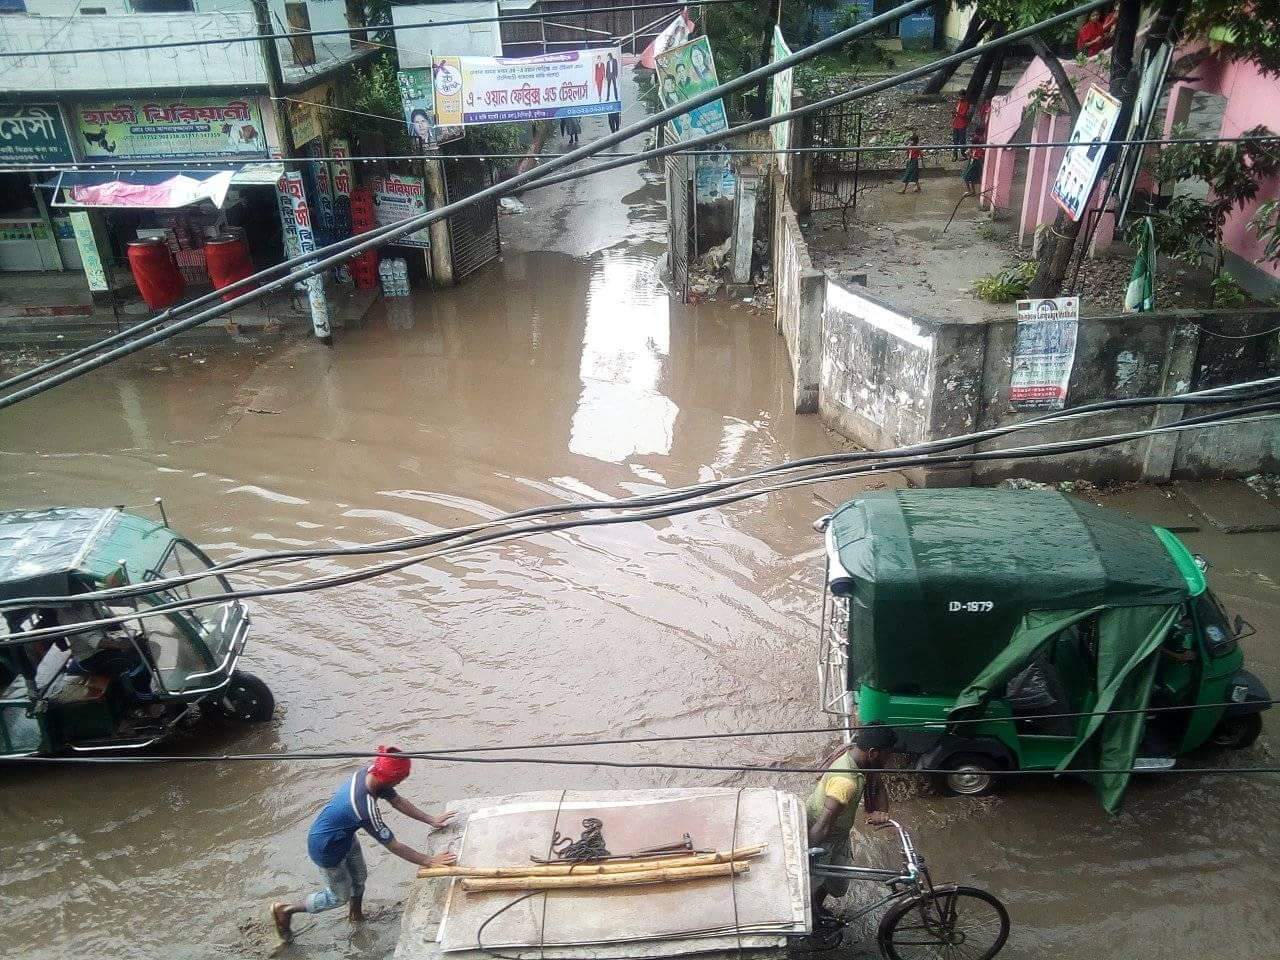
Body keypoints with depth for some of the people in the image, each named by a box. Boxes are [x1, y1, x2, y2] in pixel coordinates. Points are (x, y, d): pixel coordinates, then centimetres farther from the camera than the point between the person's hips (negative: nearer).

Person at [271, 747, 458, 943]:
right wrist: (429, 861, -25)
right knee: (340, 895, 15)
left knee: (359, 877, 23)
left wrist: (431, 820, -3)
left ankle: (355, 913, 51)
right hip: (327, 848, -7)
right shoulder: (366, 809, -42)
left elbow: (398, 801, -5)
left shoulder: (368, 773, -20)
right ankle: (285, 910, 30)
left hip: (345, 837, 7)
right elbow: (393, 846, -31)